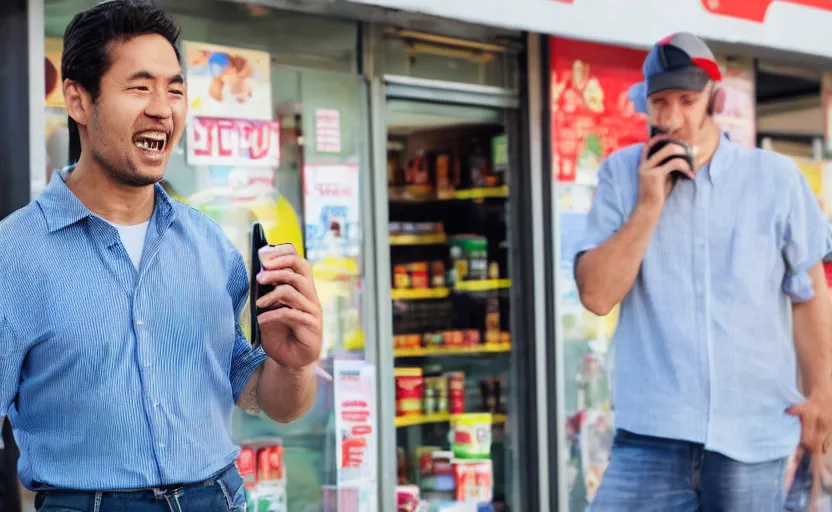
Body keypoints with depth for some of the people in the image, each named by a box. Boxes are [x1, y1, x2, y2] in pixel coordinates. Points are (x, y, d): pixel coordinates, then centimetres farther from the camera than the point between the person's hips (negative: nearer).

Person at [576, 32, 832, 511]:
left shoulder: (777, 178, 0)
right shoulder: (621, 174, 1)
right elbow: (597, 295, -7)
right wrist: (648, 206, -13)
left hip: (755, 431, 1)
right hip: (653, 433, 0)